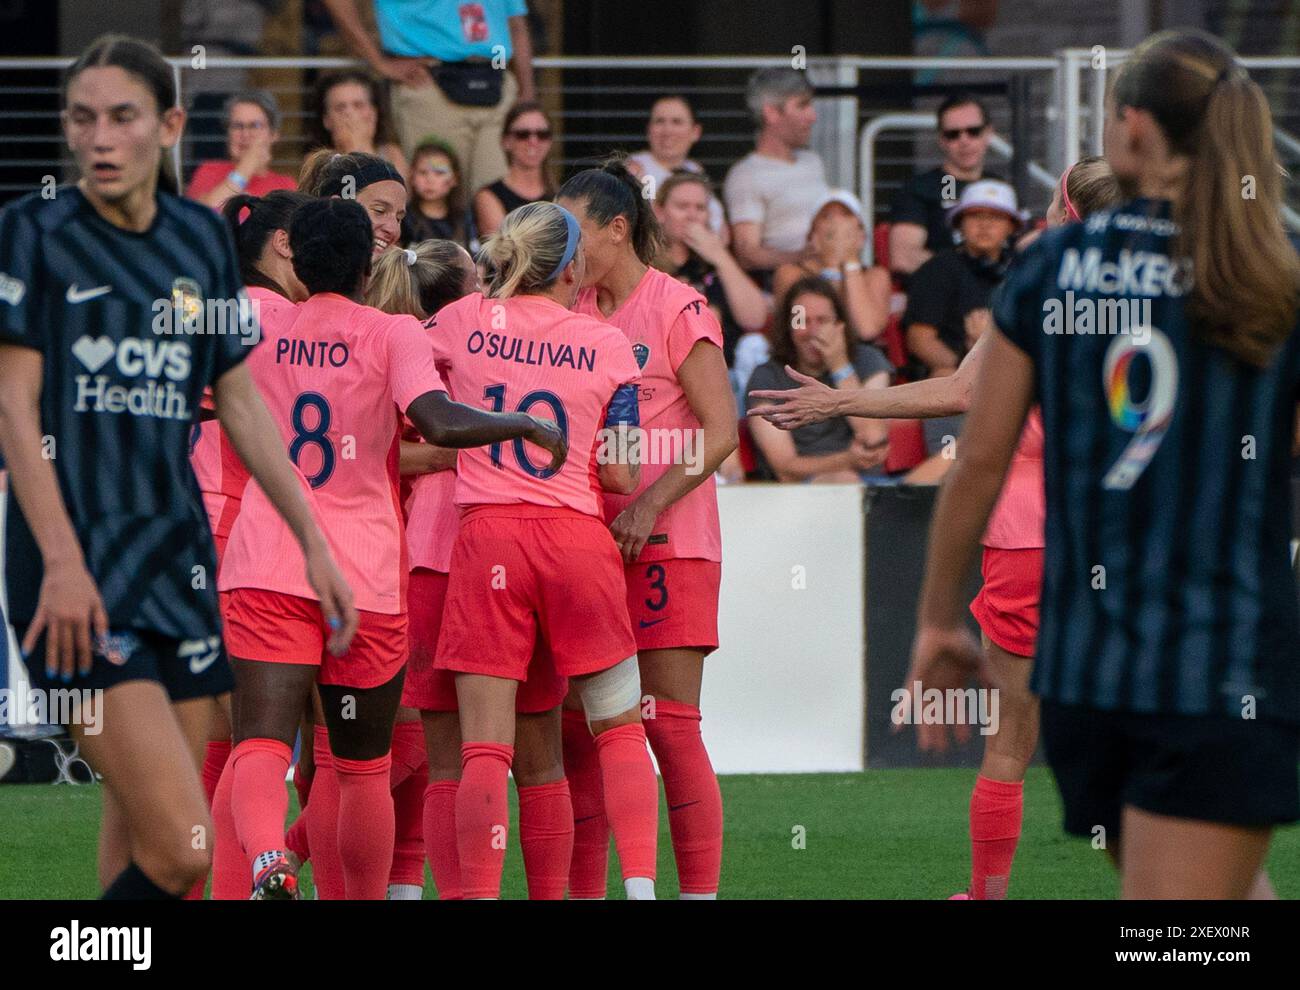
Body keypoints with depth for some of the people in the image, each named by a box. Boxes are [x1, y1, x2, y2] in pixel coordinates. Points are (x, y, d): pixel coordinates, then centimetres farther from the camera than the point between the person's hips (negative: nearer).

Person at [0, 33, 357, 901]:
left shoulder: (202, 237, 11)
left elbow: (241, 404, 18)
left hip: (179, 556, 6)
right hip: (79, 568, -6)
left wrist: (313, 542, 15)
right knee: (179, 846, -17)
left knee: (146, 843, 4)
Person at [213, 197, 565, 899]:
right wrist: (528, 426, -4)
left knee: (260, 743, -12)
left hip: (266, 569, 1)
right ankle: (366, 897, 22)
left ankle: (268, 865, -41)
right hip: (365, 577, -1)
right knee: (363, 764, 15)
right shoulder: (392, 333, 0)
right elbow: (439, 423, -16)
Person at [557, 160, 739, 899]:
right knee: (578, 726, 4)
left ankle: (701, 891, -4)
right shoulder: (576, 313, 13)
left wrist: (649, 505, -19)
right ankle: (584, 890, 9)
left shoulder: (678, 309, -6)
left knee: (670, 724, -7)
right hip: (588, 541, 6)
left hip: (666, 544, -6)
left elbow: (721, 430, -11)